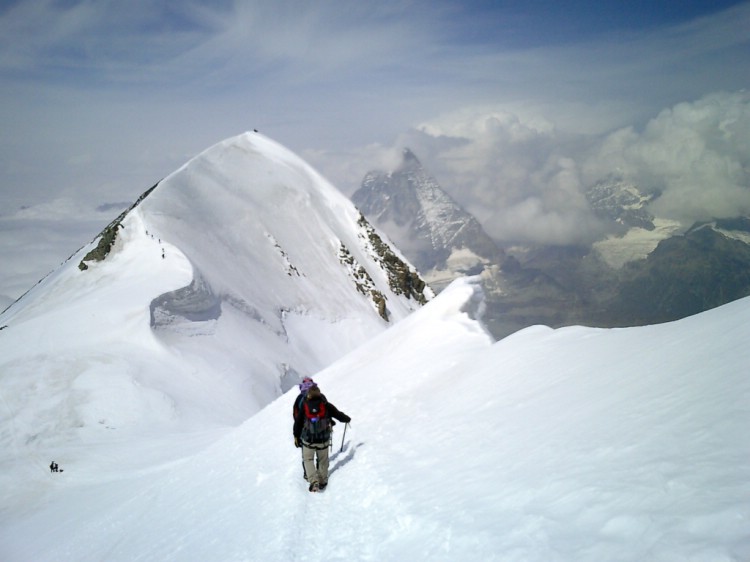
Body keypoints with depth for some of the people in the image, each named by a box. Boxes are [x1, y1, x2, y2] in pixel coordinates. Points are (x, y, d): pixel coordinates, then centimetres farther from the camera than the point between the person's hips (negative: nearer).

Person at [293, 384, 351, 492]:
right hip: (323, 440, 1)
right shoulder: (326, 406, -11)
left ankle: (313, 481, -2)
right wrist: (347, 419, 21)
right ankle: (323, 481, 28)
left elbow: (298, 422, -1)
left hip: (308, 440, -1)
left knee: (308, 459, 15)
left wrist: (296, 436, 13)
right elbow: (339, 414, 0)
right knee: (323, 460, 19)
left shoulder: (304, 406, -9)